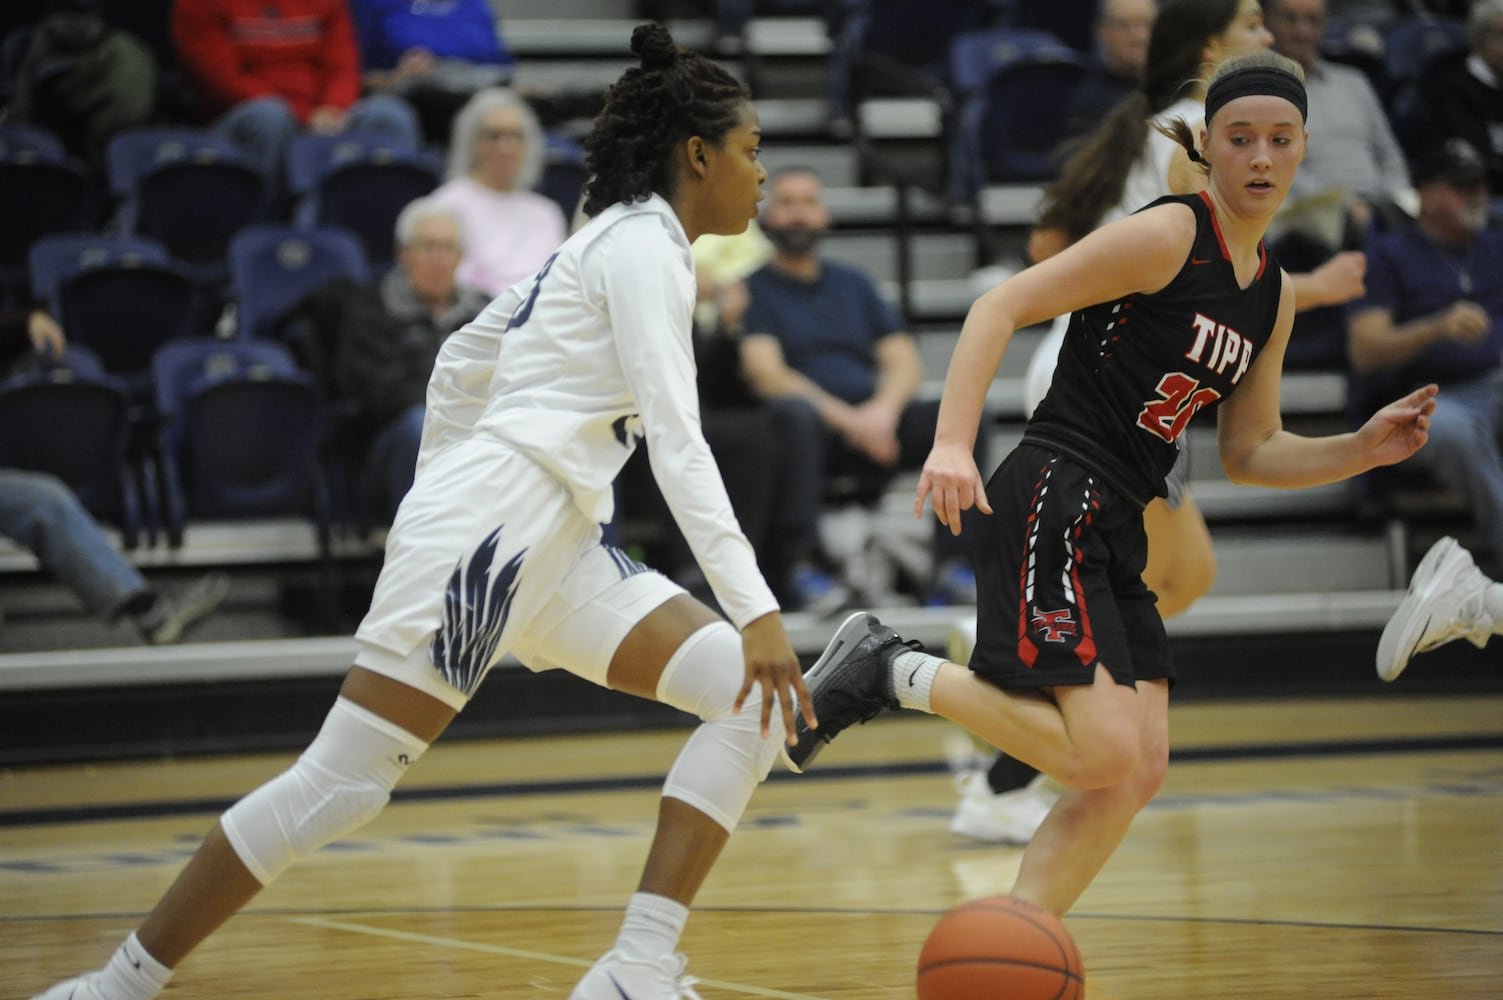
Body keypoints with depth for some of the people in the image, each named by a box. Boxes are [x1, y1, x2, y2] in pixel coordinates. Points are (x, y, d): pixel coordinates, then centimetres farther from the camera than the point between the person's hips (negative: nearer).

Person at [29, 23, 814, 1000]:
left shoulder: (609, 243, 21)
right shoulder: (644, 243, -8)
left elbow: (462, 359, 28)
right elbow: (676, 441, -18)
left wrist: (437, 498, 32)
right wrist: (756, 610, -23)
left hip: (557, 549, 10)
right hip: (493, 523, -10)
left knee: (760, 700, -3)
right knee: (341, 786, -11)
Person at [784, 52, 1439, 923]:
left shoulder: (1274, 295, 15)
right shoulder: (1168, 236, -10)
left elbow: (1251, 453, 22)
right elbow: (1003, 306, -14)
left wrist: (1363, 450, 6)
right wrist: (953, 444, -25)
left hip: (1116, 534, 9)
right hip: (1052, 503, -9)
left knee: (1140, 773, 4)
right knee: (1107, 754, -19)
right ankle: (897, 671, -4)